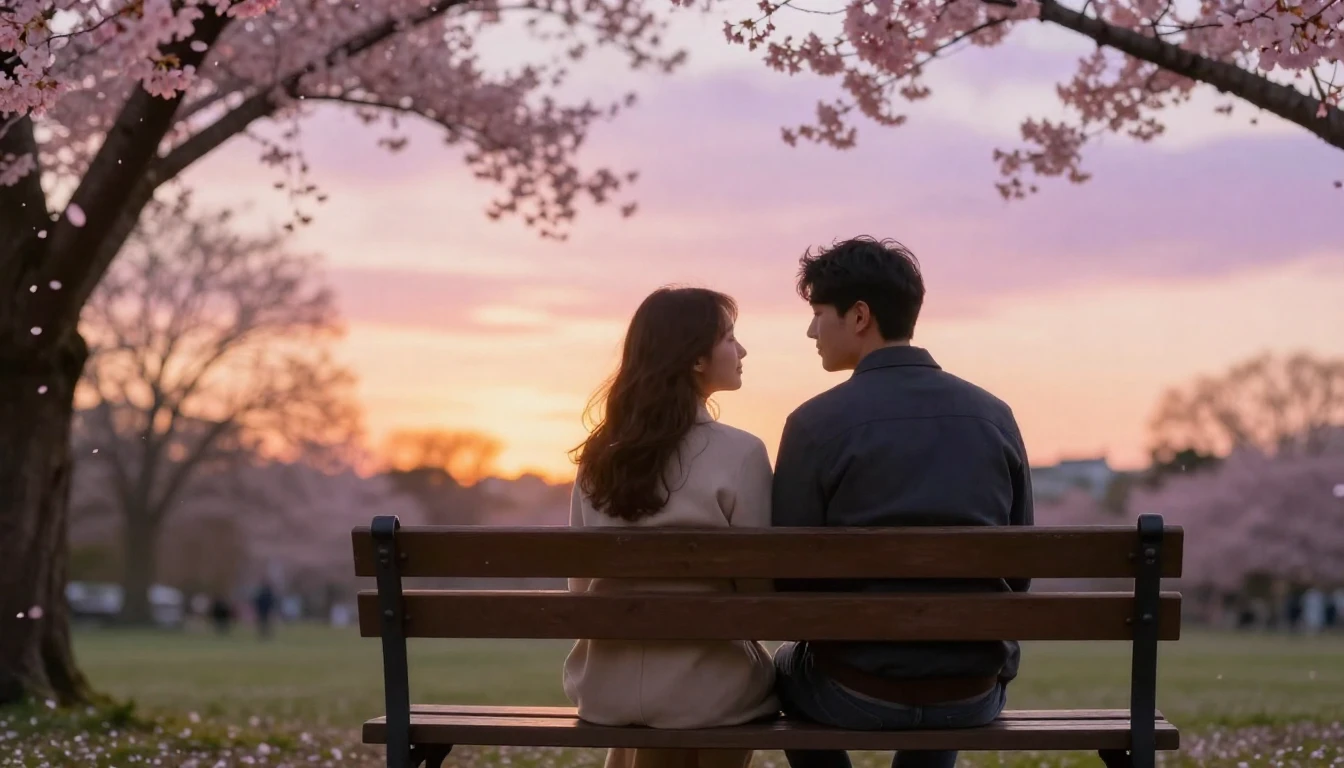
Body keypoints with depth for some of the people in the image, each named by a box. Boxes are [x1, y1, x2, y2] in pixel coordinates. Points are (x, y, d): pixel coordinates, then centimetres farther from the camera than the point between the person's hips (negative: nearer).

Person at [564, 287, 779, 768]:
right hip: (706, 689, -5)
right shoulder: (738, 455, -13)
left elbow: (581, 585, 10)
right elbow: (760, 589, -8)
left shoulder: (599, 455, 3)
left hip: (608, 684, 5)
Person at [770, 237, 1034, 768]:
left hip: (859, 696, -3)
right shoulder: (994, 416, 0)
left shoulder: (816, 423, -11)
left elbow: (789, 579, -7)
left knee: (788, 666, 33)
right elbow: (1020, 568, 7)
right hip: (974, 698, 3)